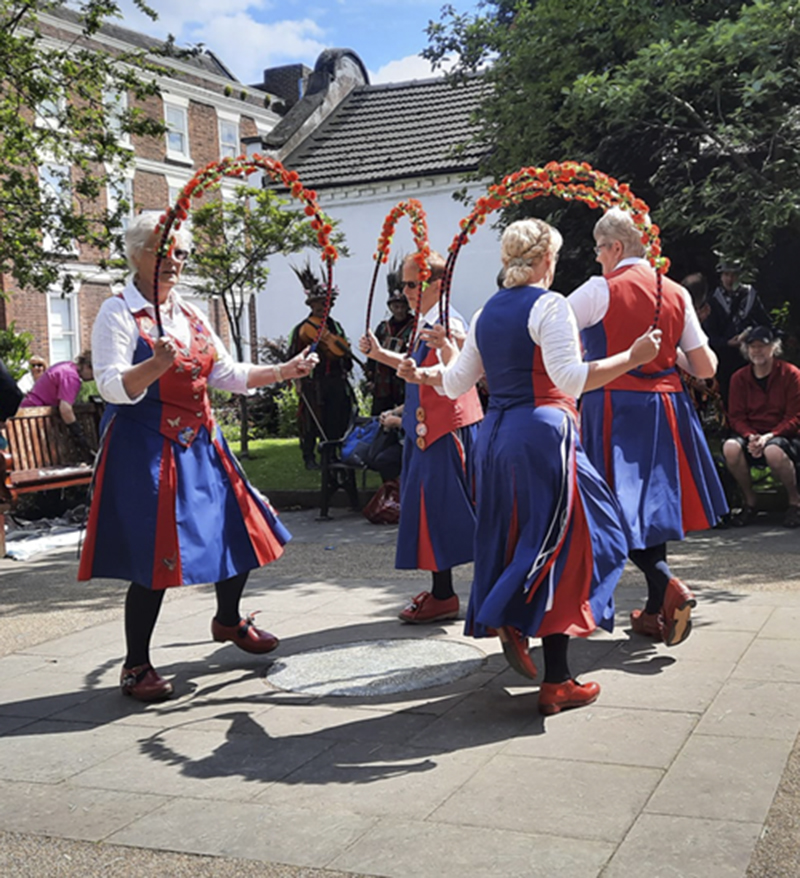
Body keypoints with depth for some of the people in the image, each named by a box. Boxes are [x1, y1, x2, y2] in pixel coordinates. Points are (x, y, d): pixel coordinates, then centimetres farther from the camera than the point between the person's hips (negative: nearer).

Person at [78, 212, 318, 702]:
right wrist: (157, 364, -34)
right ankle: (137, 666, 9)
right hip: (146, 448, -7)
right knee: (155, 554, -8)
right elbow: (112, 387, -17)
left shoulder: (192, 315, 14)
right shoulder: (118, 313, -7)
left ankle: (229, 620, 38)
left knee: (241, 530, 11)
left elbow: (228, 374, 14)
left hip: (200, 444, 7)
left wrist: (285, 371, 5)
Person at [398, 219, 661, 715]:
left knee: (514, 542, 18)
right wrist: (632, 358, -15)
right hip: (542, 432, -7)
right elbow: (572, 378, -18)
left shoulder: (487, 313, 14)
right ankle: (556, 682, -3)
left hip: (495, 435, 7)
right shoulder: (549, 305, -7)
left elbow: (458, 381, 18)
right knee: (560, 546, -3)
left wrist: (422, 375, 38)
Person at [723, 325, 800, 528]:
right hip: (752, 436, 3)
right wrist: (751, 437, -18)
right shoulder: (739, 378, 4)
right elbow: (736, 417, 3)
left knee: (773, 451, -39)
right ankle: (749, 501, -7)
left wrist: (768, 437, -21)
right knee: (731, 447, -31)